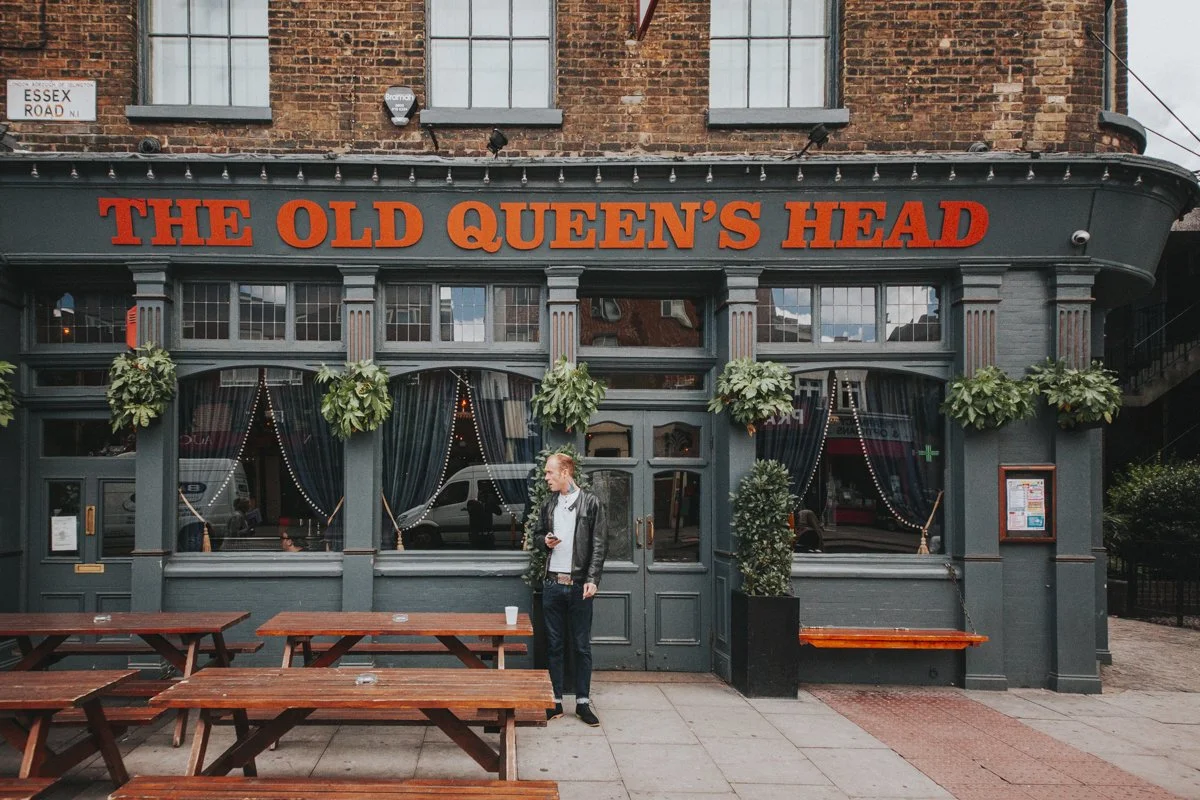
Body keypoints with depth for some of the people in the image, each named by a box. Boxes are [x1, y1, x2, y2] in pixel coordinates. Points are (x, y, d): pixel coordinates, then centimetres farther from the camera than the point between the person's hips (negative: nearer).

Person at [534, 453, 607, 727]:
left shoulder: (591, 503, -1)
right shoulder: (548, 505, 12)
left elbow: (599, 545, -4)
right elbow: (537, 537, 22)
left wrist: (592, 579, -13)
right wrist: (545, 541, -2)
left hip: (579, 585, -4)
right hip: (552, 583, 4)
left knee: (582, 646, 3)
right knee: (554, 645, 7)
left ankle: (582, 701, 12)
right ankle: (555, 701, 14)